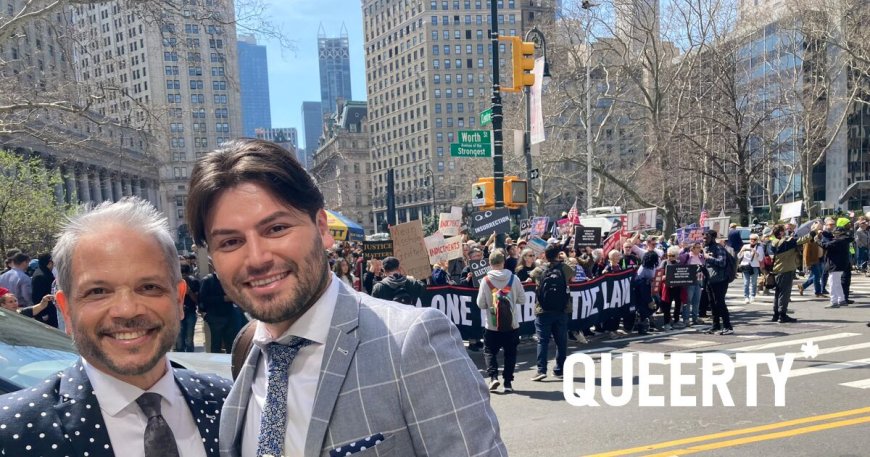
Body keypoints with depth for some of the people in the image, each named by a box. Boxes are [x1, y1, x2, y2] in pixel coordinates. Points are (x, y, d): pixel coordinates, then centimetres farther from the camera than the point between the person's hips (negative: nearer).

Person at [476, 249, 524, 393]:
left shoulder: (486, 280, -10)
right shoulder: (514, 278, -7)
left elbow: (481, 304, -7)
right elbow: (522, 299, 0)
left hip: (492, 325, -1)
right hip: (511, 324, 1)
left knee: (489, 351, 14)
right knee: (510, 353, 13)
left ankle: (493, 377, -2)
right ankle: (508, 382, 14)